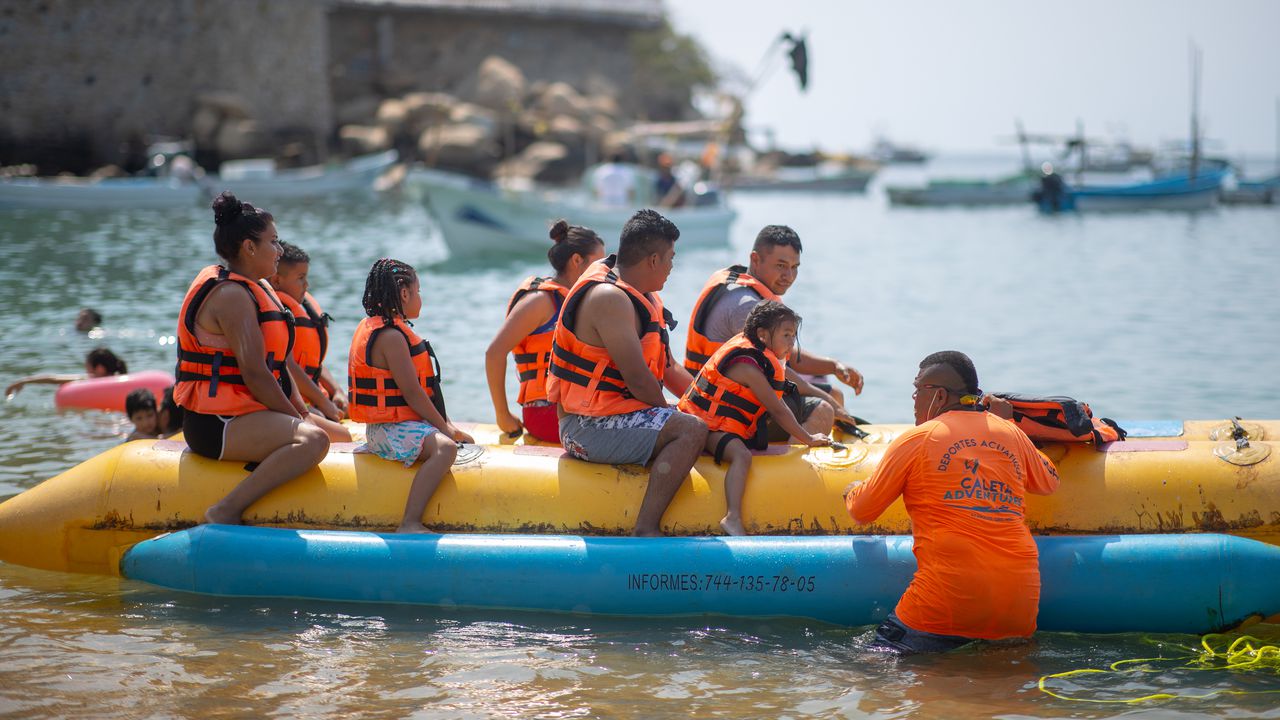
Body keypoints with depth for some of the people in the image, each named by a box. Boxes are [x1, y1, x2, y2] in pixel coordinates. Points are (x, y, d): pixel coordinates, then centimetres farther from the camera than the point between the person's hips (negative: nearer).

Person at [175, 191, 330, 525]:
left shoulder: (256, 288, 18)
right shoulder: (232, 295, -15)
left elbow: (279, 363, 18)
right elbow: (255, 375, -21)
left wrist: (301, 412, 7)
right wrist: (295, 419, -12)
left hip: (242, 415, 11)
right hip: (217, 425, -11)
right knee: (313, 440, -32)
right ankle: (226, 512, -33)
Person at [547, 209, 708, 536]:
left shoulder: (641, 294, 16)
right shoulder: (609, 297, -17)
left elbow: (668, 368, 21)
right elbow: (638, 379, -21)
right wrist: (670, 415, -6)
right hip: (589, 429, -11)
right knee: (691, 430, -26)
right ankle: (645, 529, -29)